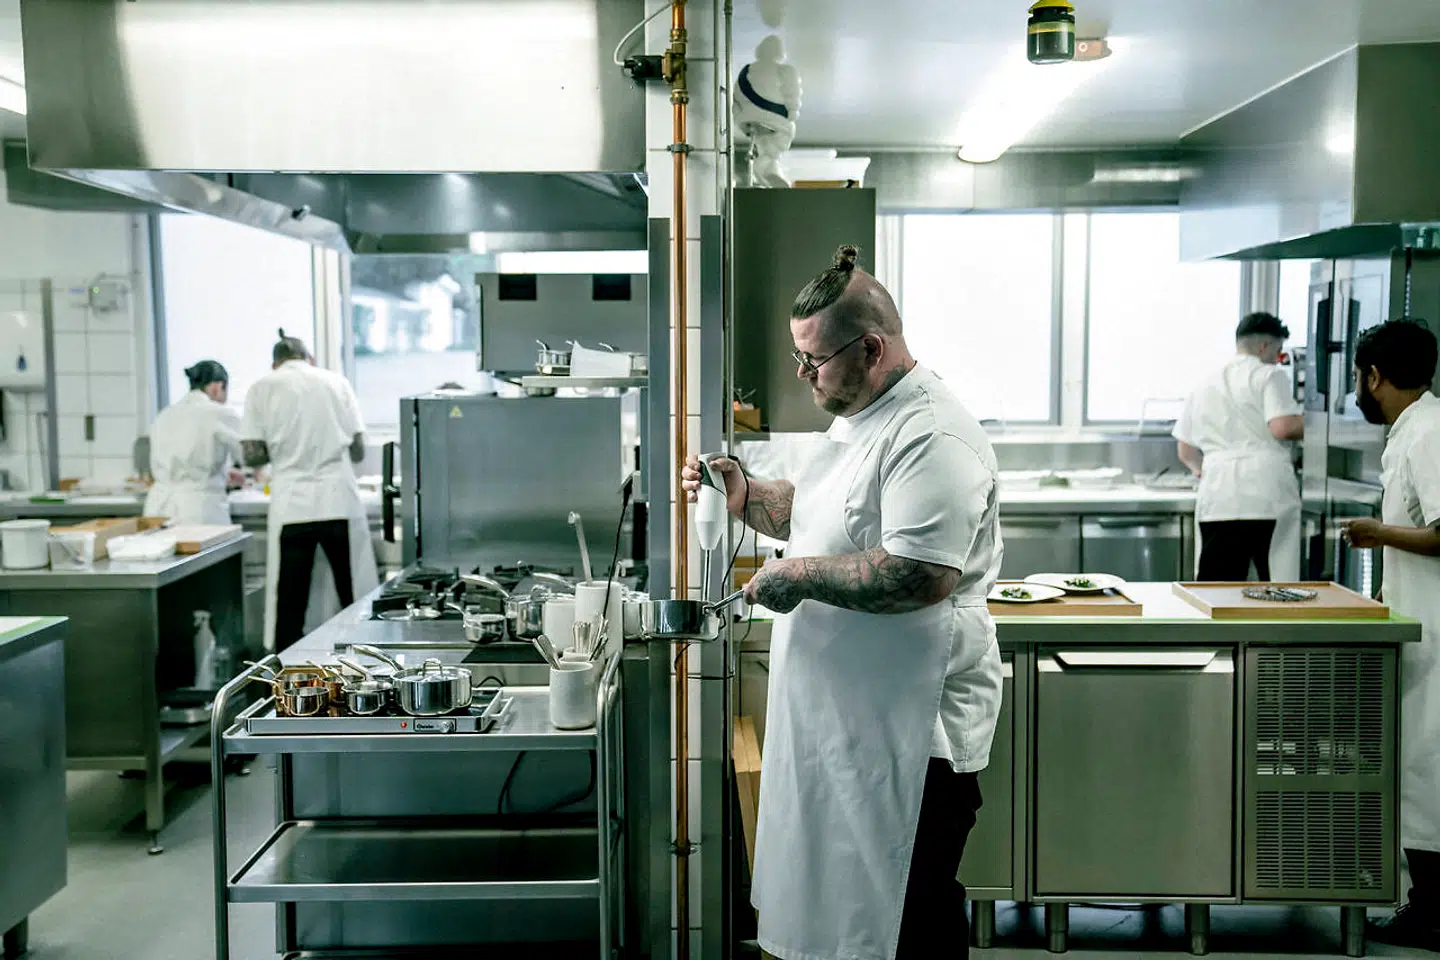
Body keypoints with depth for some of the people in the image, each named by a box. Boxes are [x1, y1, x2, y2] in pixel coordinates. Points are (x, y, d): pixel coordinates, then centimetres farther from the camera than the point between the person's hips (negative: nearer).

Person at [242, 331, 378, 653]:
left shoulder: (262, 388, 5)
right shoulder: (336, 382, 8)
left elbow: (253, 455, -1)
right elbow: (358, 450, 6)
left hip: (291, 506, 0)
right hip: (340, 503, 1)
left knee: (289, 605, 5)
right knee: (356, 599, 7)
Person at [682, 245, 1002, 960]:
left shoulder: (929, 438, -22)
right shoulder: (858, 418, 12)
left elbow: (920, 576, -31)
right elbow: (815, 512, 24)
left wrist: (801, 576, -21)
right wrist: (743, 496, 6)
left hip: (911, 728, -10)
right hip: (839, 713, 10)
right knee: (833, 901, 20)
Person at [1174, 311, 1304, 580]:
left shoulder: (1205, 386, 19)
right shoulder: (1269, 375, 2)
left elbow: (1186, 451, 22)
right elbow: (1282, 427, -13)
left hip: (1217, 500, 5)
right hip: (1267, 497, -5)